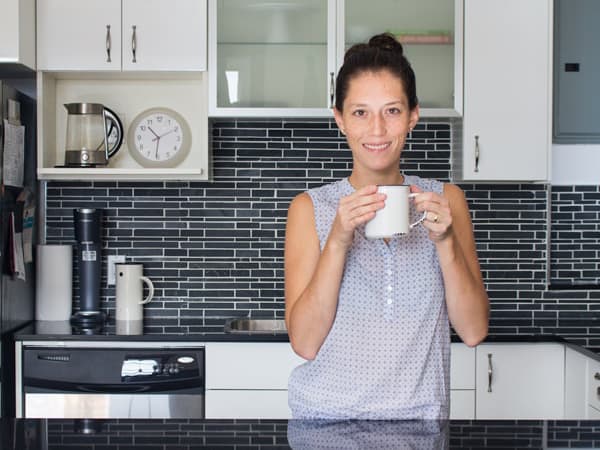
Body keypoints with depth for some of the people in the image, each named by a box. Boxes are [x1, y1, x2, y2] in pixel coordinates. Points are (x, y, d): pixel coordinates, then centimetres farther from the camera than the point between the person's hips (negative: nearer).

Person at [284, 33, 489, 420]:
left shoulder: (445, 199, 0)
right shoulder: (311, 208, -5)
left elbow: (473, 331, -5)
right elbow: (304, 342, -12)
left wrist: (445, 241, -18)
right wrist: (338, 240, -22)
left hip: (419, 412, 2)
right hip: (327, 414, -1)